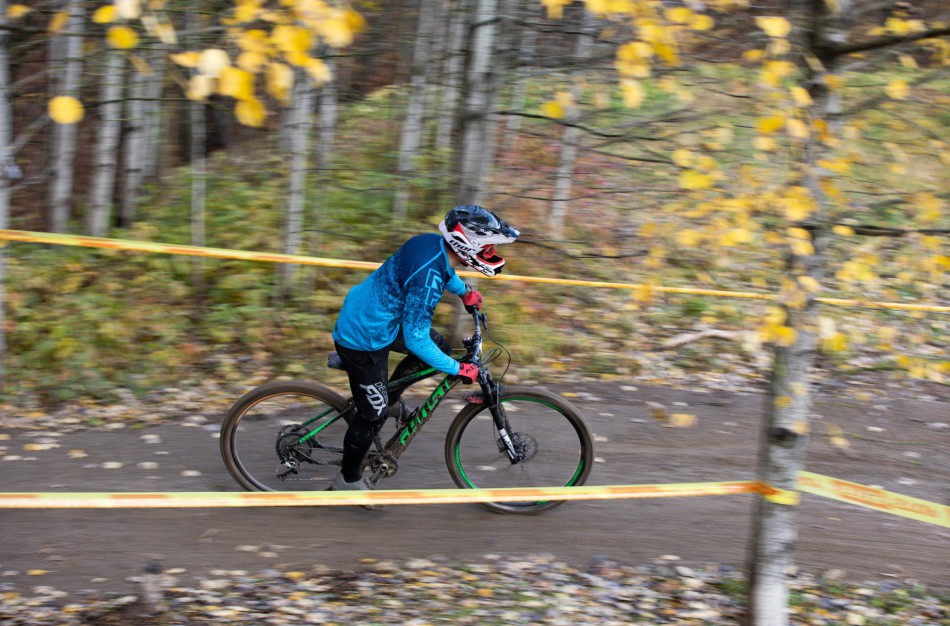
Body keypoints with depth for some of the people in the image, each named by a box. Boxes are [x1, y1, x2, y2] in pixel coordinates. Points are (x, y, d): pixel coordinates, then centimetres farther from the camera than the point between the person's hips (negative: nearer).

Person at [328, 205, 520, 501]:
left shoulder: (433, 242, -7)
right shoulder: (428, 278, -34)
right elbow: (416, 341, -28)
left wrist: (465, 292, 33)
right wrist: (458, 369, -19)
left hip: (370, 317, 9)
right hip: (363, 341, -9)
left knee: (440, 346, 17)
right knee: (373, 414, 6)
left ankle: (391, 398, 31)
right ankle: (348, 479, 26)